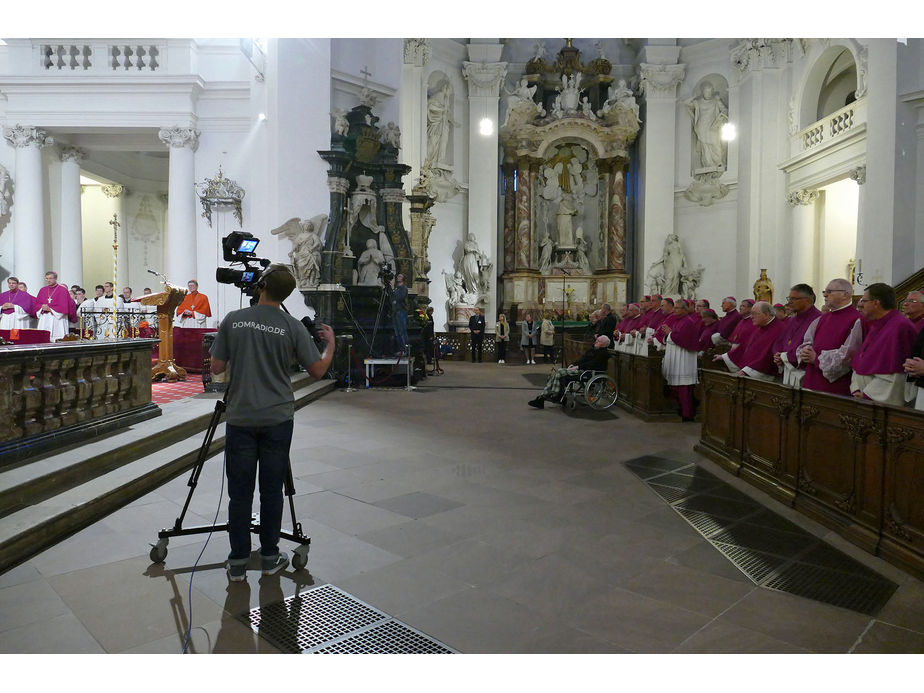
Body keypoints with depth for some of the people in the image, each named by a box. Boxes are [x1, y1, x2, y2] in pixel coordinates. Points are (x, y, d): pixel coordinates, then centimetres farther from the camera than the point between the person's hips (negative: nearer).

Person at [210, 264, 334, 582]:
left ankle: (237, 563, 15)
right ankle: (270, 557, 21)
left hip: (240, 419, 1)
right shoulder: (292, 327, -6)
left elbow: (217, 368, 1)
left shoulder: (233, 320, -3)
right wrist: (330, 343, 14)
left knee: (240, 492, 7)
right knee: (271, 491, 9)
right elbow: (317, 370, -2)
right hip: (277, 420, 0)